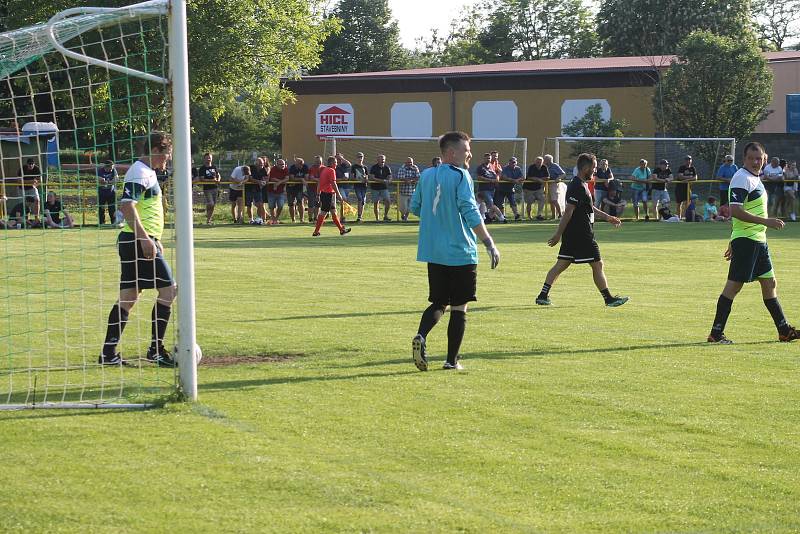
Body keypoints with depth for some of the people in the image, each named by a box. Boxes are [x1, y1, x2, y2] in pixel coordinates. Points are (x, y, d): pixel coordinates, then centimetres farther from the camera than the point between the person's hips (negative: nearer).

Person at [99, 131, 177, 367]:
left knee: (128, 296, 10)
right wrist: (145, 238, -28)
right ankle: (156, 349, -4)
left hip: (139, 241, 11)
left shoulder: (147, 172, 20)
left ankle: (108, 353, 9)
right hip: (139, 241, -11)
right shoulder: (140, 173, -14)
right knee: (168, 288, -7)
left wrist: (154, 239, 31)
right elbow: (126, 205, -25)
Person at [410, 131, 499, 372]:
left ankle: (421, 336, -12)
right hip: (461, 253, -6)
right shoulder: (460, 176, -11)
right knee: (459, 307, 5)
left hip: (433, 253, 6)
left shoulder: (426, 176, 7)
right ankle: (452, 360, 5)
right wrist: (489, 244, -16)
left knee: (438, 303, 15)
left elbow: (415, 207, 17)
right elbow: (470, 212, -18)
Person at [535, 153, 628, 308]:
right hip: (582, 235, -10)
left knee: (561, 264, 8)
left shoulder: (581, 184, 15)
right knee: (597, 265, -1)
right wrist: (558, 234, -22)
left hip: (572, 235, 10)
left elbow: (590, 208, 28)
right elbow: (568, 211, -21)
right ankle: (609, 298, 6)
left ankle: (543, 296, 5)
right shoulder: (579, 187, -18)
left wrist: (607, 217, 29)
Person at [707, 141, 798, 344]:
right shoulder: (741, 179, -14)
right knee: (734, 285, -8)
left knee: (769, 283, 13)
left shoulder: (755, 178, 17)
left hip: (758, 240, 10)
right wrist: (765, 221, -25)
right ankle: (716, 333, -5)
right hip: (745, 240, -10)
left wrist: (733, 242, 25)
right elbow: (735, 211, -23)